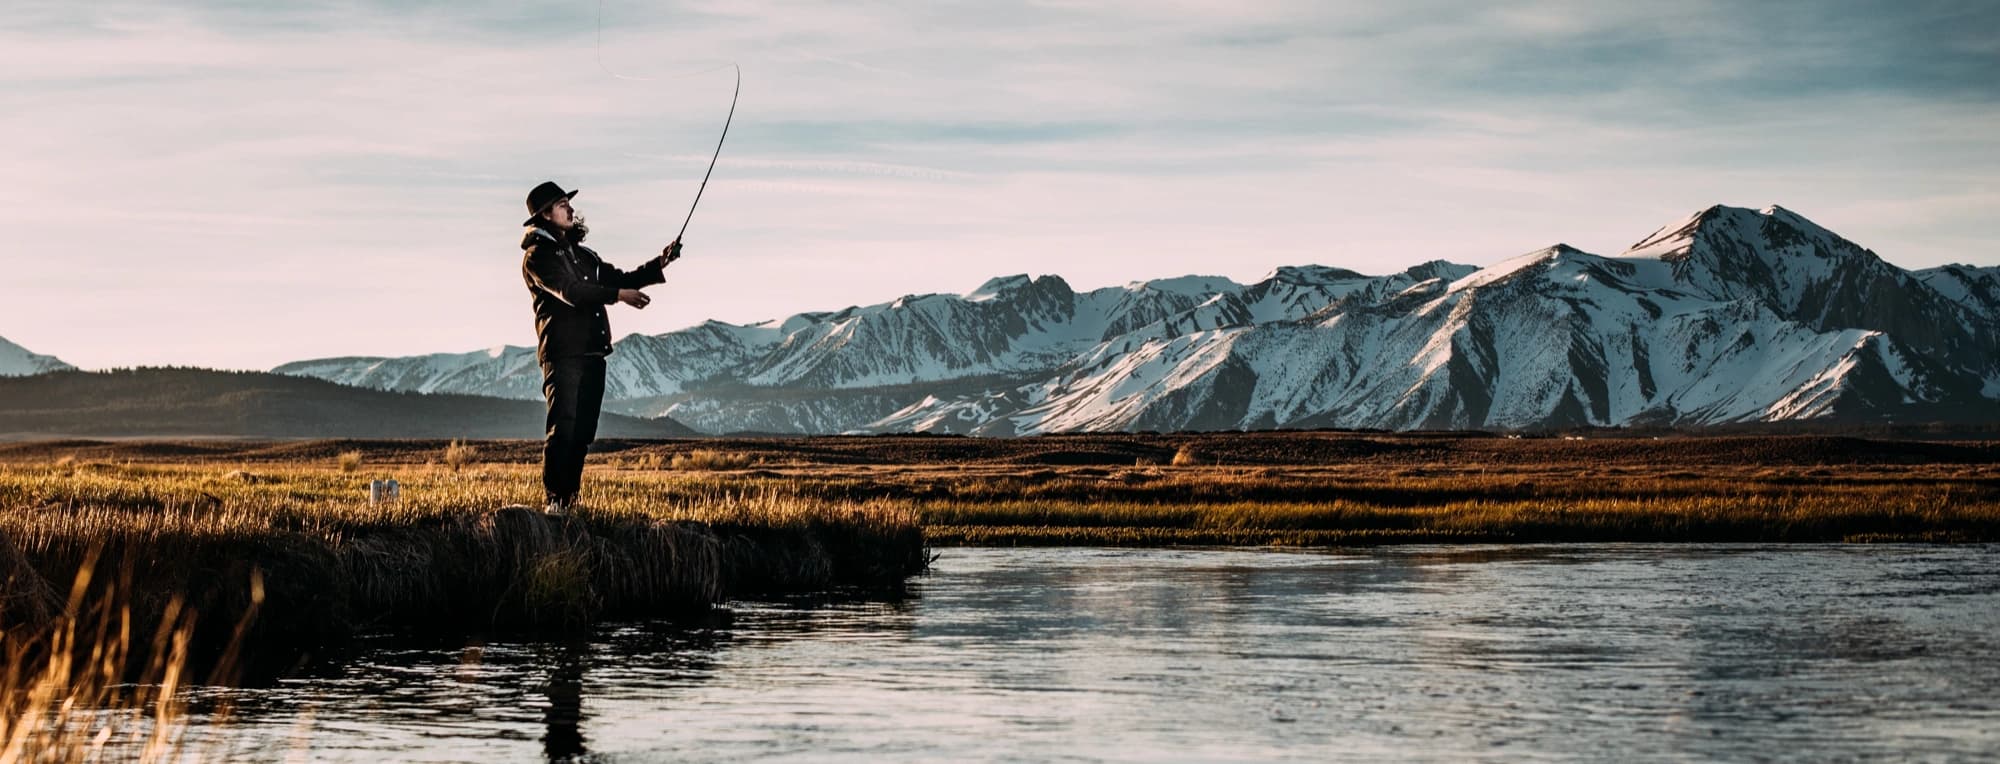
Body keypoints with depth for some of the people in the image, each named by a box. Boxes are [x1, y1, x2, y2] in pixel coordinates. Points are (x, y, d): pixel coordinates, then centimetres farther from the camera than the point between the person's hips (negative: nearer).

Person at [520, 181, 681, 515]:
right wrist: (618, 294, -24)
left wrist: (659, 265, 5)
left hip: (592, 354, 8)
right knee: (564, 428, -13)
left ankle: (570, 499, 11)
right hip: (563, 354, -8)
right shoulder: (538, 255, -3)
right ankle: (555, 501, -12)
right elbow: (570, 291, -17)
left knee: (583, 432, 7)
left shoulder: (582, 254, 23)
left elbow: (619, 279, 19)